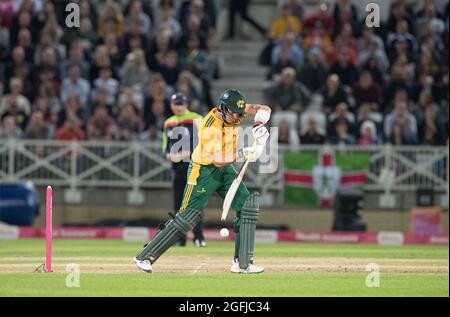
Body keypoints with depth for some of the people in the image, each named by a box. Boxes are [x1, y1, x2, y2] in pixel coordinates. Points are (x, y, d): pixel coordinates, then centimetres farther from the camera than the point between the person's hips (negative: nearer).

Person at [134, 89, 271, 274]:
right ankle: (145, 257, -5)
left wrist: (259, 123, -25)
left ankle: (242, 263, -2)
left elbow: (264, 109, -6)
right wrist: (243, 154, -33)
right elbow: (218, 160, -31)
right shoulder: (210, 127, -28)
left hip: (225, 170, 8)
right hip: (203, 171, -8)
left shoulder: (234, 111, -7)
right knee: (187, 216, -11)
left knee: (247, 207, -4)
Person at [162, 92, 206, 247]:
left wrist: (187, 154, -19)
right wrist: (169, 154, -2)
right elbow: (165, 145, 20)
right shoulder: (168, 123, 15)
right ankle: (179, 238, 12)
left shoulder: (195, 119, -3)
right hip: (177, 168, 6)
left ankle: (198, 237, -12)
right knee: (178, 204, 6)